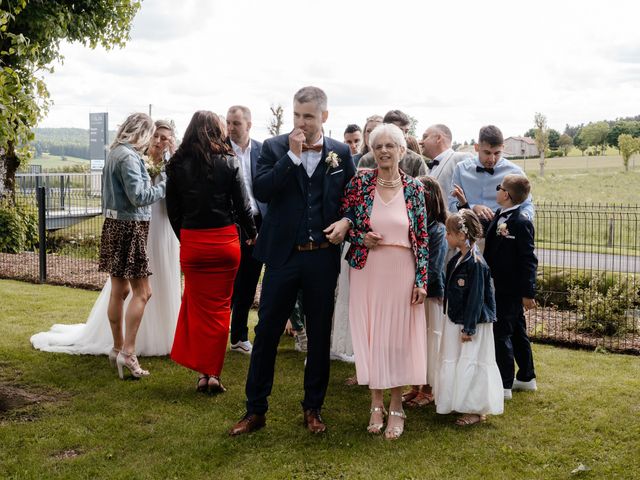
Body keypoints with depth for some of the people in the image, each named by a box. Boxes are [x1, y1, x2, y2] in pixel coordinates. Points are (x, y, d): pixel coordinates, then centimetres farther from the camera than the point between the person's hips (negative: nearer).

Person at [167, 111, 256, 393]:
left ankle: (201, 372, 13)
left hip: (192, 243, 1)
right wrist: (252, 234, 13)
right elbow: (242, 205, -3)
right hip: (225, 242, -1)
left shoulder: (177, 165, -1)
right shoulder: (228, 162, -5)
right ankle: (213, 373, 12)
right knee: (220, 308, 10)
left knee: (197, 306, 12)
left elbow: (173, 210, 2)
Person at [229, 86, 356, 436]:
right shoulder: (274, 147, -1)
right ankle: (255, 410, 17)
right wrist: (292, 155, -18)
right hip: (283, 254, -1)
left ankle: (313, 408, 27)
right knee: (266, 332, 4)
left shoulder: (341, 153, 3)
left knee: (319, 335, 11)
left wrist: (346, 221, -9)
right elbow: (261, 191, -15)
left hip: (323, 257, 1)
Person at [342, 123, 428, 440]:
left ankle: (396, 407, 17)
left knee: (398, 336, 4)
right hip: (367, 270, 0)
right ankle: (376, 404, 20)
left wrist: (421, 279, -3)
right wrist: (360, 237, -14)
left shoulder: (413, 188, 1)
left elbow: (422, 237, 1)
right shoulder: (359, 183, -1)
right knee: (369, 333, 5)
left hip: (401, 271, 0)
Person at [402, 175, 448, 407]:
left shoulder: (438, 230, -13)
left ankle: (429, 389, 18)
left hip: (430, 294, -6)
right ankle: (415, 385, 26)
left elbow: (432, 269, -15)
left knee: (430, 338, 5)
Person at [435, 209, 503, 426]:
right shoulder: (456, 260, 8)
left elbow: (476, 298, -21)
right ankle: (464, 404, 30)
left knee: (470, 365, -2)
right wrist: (459, 324, 18)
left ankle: (477, 410, 9)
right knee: (452, 362, 17)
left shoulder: (476, 263, -20)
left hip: (472, 323, -10)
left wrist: (469, 327, -19)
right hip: (455, 320, 10)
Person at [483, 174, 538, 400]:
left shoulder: (521, 223, -18)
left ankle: (505, 385, 4)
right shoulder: (497, 217, 7)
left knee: (501, 334, -4)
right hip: (499, 287, 9)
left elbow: (528, 260, -17)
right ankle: (526, 377, 31)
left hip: (511, 290, -9)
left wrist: (528, 292, -16)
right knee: (517, 332, 18)